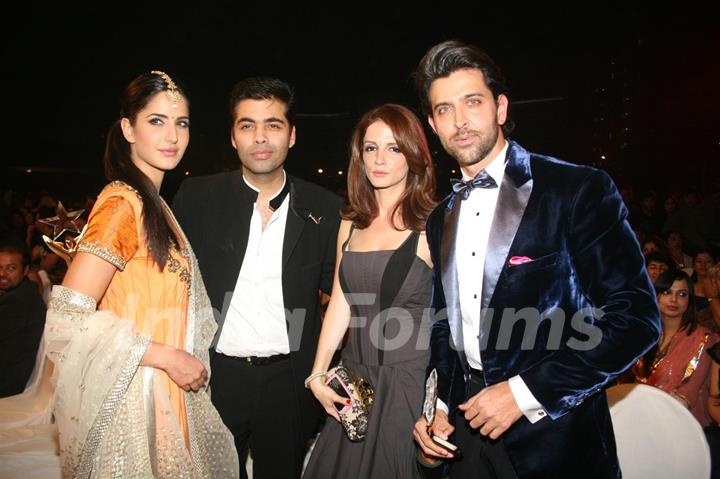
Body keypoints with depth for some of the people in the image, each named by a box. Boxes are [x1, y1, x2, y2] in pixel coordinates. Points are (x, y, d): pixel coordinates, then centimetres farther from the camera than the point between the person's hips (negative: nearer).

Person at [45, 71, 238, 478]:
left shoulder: (152, 203, 7)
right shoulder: (122, 205, -19)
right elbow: (68, 319, -24)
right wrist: (166, 356, -21)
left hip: (164, 393, 8)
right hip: (133, 400, -8)